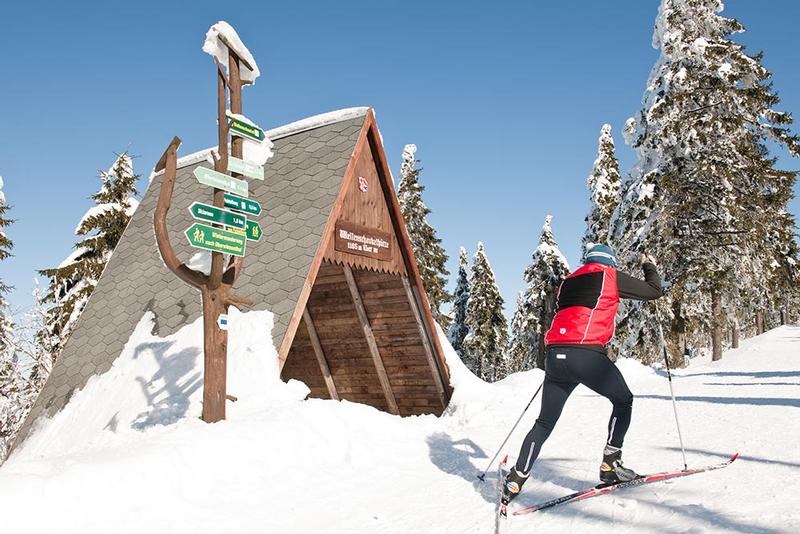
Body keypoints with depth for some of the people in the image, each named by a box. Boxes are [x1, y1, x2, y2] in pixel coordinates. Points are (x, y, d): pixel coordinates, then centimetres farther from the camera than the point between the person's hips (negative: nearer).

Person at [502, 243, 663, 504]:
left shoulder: (568, 282, 25)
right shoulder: (611, 276, 9)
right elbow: (654, 291, 18)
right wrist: (649, 265, 36)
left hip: (555, 355, 6)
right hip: (587, 354, -5)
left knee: (544, 423, 14)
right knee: (623, 400, 21)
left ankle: (515, 481, 11)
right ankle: (610, 465, 16)